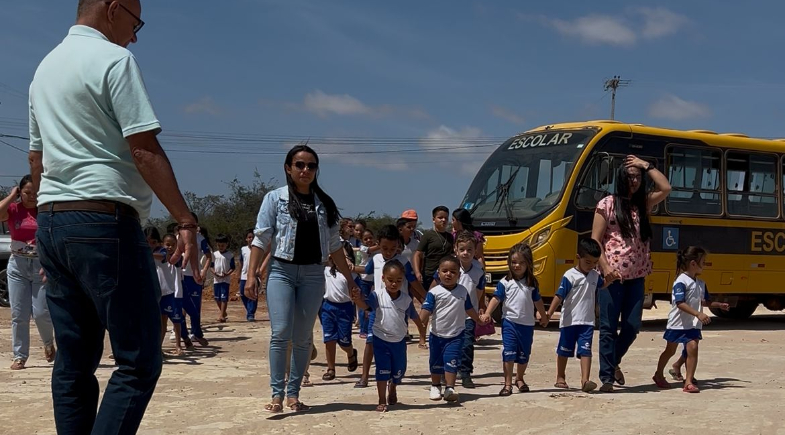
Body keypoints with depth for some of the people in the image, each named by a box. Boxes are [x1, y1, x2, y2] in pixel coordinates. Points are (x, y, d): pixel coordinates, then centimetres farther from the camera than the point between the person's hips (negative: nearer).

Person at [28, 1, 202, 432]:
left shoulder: (45, 67, 20)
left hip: (50, 220, 9)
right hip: (104, 220, -9)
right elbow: (145, 151, -13)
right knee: (138, 362, -6)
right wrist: (185, 220, -13)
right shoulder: (113, 59, -5)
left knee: (74, 361, 10)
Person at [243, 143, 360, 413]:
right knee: (281, 333, -12)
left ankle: (293, 394, 13)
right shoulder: (275, 198, 1)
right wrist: (252, 275, -9)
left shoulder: (324, 204, 10)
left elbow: (334, 245, 15)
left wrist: (349, 279, 14)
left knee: (303, 337, 5)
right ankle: (277, 394, -6)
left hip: (313, 275, 3)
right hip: (281, 271, -3)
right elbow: (261, 239, -2)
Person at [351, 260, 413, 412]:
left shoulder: (406, 299, -5)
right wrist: (358, 299, -50)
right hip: (381, 339, -3)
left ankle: (392, 390, 47)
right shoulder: (378, 295, -15)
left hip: (399, 341, 3)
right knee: (383, 370, -5)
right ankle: (382, 401, 6)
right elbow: (365, 305, -31)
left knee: (399, 371, 16)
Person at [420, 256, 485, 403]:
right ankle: (435, 386, 33)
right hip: (437, 335, 0)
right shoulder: (434, 292, -7)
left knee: (451, 361, -12)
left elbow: (469, 309, 19)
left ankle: (450, 389, -6)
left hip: (456, 335, 0)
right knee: (436, 363, 13)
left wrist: (480, 321, 30)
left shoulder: (463, 291, 4)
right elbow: (426, 311, -13)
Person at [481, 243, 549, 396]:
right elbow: (496, 299, -10)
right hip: (509, 321, -3)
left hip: (527, 324, 3)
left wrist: (544, 317, 31)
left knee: (524, 354, 13)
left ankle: (519, 379, 34)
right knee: (509, 353, -6)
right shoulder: (505, 282, -3)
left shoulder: (532, 283, 8)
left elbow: (537, 301, 20)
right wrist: (487, 313, -24)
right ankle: (507, 384, -1)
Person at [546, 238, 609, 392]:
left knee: (585, 350, -8)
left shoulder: (595, 275, 6)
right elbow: (559, 296, -16)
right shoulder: (570, 276, -13)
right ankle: (560, 378, 26)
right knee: (564, 350, 11)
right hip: (569, 321, -3)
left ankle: (585, 380, -13)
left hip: (587, 322, 4)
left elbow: (601, 286, 28)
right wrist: (549, 314, -25)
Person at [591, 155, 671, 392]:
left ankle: (614, 362, 29)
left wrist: (647, 166, 2)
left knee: (632, 326, 5)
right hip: (612, 275, -5)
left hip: (636, 276, 5)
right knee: (609, 328, -1)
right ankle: (607, 377, 4)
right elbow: (595, 240, -5)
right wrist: (605, 267, -16)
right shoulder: (608, 204, -2)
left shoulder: (643, 204, 13)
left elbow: (666, 189, 1)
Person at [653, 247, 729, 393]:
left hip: (693, 325, 5)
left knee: (692, 348, -13)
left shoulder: (700, 283, 6)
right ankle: (658, 375, 34)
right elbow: (680, 303, -26)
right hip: (678, 323, -5)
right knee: (670, 350, 12)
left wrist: (719, 305, 3)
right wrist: (698, 314, -33)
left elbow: (704, 301, 17)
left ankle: (689, 381, -8)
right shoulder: (681, 282, -18)